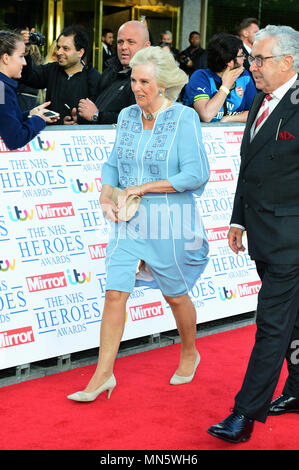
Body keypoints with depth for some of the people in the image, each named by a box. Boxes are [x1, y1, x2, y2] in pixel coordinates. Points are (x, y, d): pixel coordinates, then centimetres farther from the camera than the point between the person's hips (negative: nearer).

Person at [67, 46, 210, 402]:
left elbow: (196, 175, -17)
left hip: (170, 222, -4)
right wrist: (106, 196, -4)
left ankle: (189, 353, 38)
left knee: (175, 294, 12)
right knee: (114, 293, -3)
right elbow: (113, 163, 17)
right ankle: (103, 374, 3)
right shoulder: (127, 116, 6)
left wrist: (142, 188, -15)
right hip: (128, 221, 4)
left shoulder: (184, 118, -11)